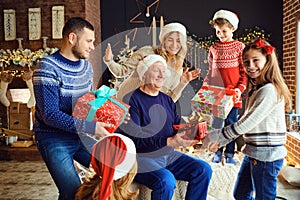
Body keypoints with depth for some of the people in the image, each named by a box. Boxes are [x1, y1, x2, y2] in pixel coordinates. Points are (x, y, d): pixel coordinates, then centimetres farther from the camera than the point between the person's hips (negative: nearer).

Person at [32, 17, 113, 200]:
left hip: (82, 136, 7)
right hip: (55, 139, -6)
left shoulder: (86, 65, 6)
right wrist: (91, 127, -27)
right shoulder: (48, 68, -17)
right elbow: (50, 115, -23)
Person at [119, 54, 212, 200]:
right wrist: (169, 142, -29)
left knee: (204, 169, -5)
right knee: (166, 181, -31)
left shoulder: (166, 100, 13)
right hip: (141, 158, -7)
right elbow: (135, 139, -20)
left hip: (167, 155, 7)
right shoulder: (131, 100, -11)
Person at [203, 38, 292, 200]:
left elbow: (248, 122, -22)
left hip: (266, 156, -9)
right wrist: (220, 141, 9)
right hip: (253, 153, 9)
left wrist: (217, 135, -13)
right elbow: (245, 122, 13)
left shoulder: (269, 90, -19)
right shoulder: (255, 89, 11)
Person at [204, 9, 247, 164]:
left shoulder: (239, 47, 1)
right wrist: (204, 87, 3)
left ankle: (229, 154, 17)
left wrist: (240, 88, -12)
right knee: (216, 123, 7)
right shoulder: (213, 49, 8)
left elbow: (245, 71, 0)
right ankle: (217, 152, 21)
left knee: (231, 123, 4)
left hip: (232, 94, -2)